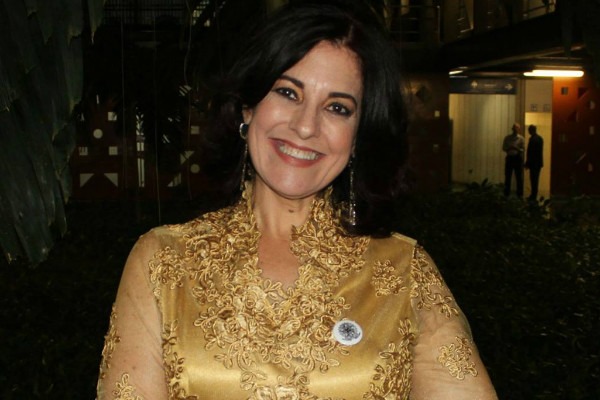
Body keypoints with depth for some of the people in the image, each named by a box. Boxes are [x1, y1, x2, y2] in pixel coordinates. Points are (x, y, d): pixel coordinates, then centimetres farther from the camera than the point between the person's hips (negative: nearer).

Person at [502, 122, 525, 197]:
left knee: (519, 177, 1)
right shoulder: (507, 137, 4)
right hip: (509, 158, 2)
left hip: (518, 158, -2)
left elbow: (523, 149, -2)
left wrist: (517, 148, -21)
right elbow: (504, 148, 7)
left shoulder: (521, 138, -2)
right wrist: (509, 148, -14)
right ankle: (506, 193, 13)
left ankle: (519, 194, 7)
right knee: (508, 176, 5)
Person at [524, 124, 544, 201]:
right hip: (539, 162, 9)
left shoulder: (532, 139, -16)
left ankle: (533, 196, -3)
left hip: (534, 163, -9)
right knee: (535, 179, 12)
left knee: (533, 179, -5)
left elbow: (530, 152, -18)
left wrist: (527, 163, -13)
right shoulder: (540, 138, 12)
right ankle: (534, 195, 17)